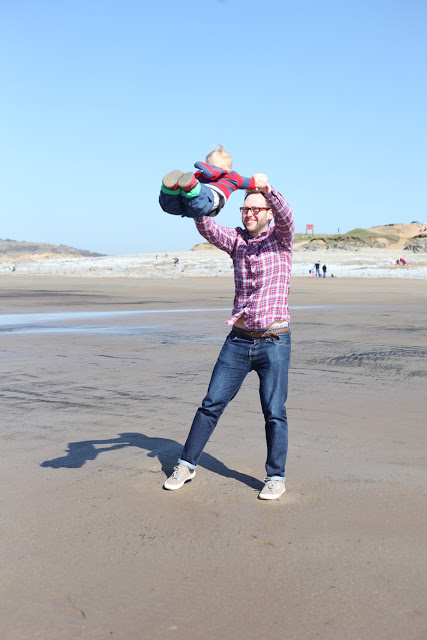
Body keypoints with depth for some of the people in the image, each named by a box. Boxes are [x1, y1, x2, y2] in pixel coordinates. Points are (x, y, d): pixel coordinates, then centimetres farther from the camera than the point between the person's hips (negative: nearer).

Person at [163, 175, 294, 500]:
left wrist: (268, 189, -39)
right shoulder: (237, 240, 9)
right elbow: (207, 227, -5)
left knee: (274, 412, -1)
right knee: (212, 403, 7)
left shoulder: (280, 239, 1)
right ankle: (187, 464, 19)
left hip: (274, 341, -3)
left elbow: (286, 216, -20)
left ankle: (276, 477, 13)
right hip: (238, 339, 4)